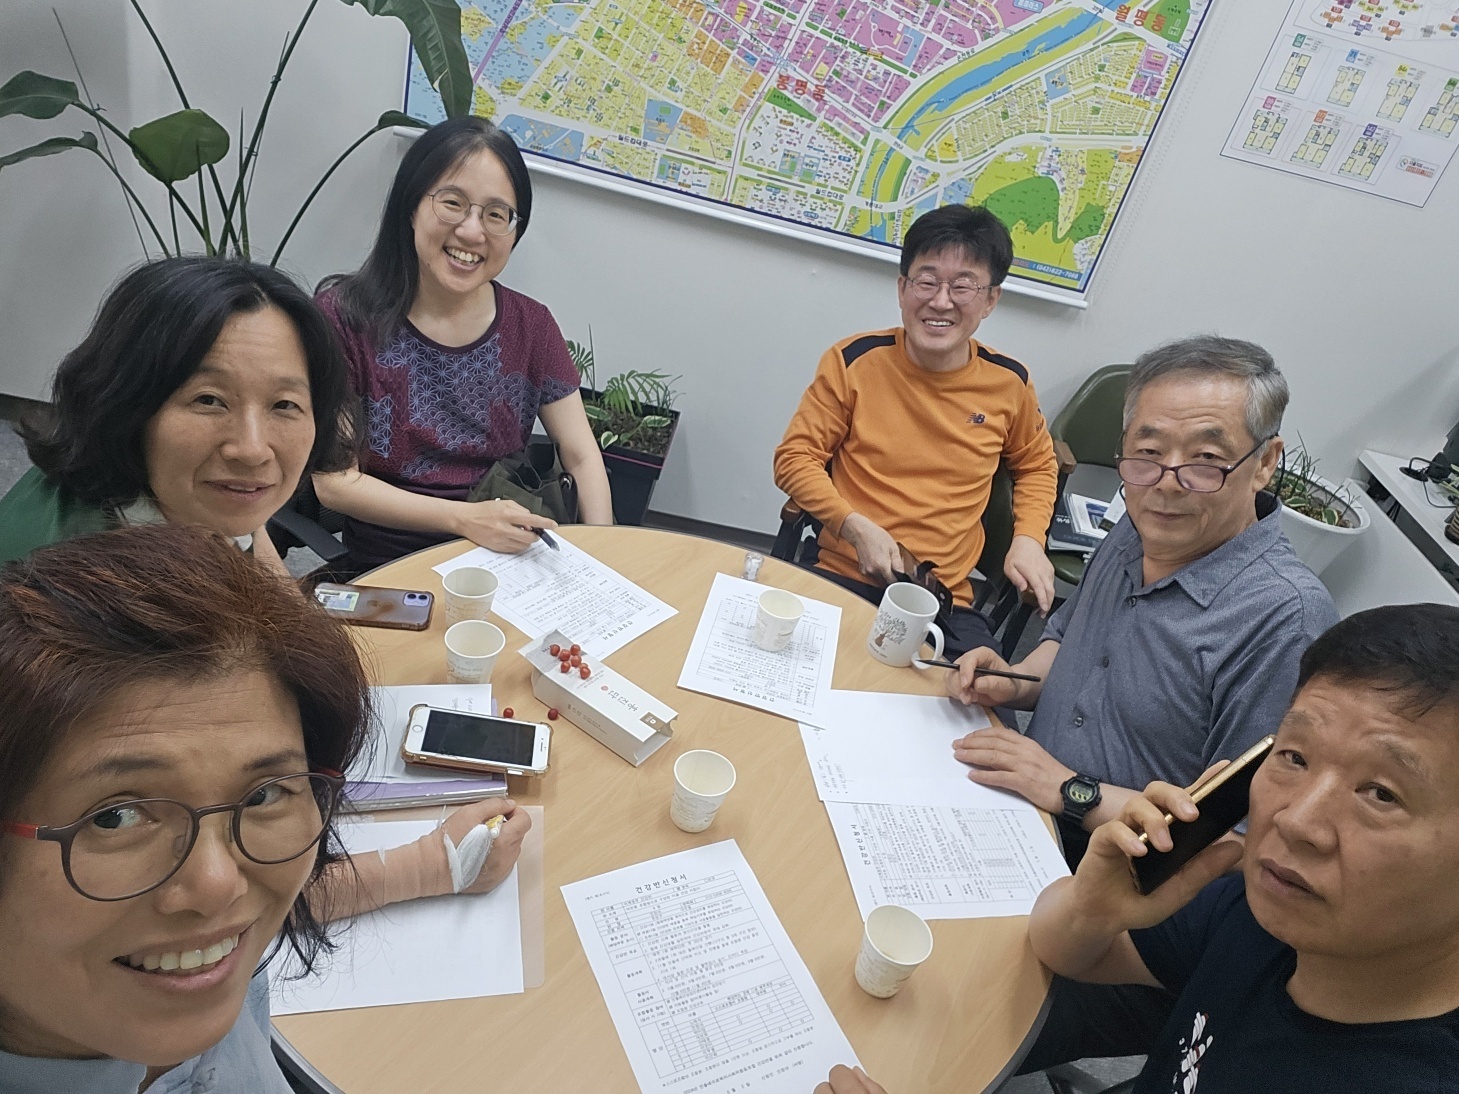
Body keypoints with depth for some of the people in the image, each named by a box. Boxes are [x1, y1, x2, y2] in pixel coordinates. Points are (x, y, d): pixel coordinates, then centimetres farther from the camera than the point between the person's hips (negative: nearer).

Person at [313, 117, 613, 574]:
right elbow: (335, 482, -9)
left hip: (512, 561, 3)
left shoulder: (531, 326, 2)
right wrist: (465, 518, -20)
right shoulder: (344, 317, -9)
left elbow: (582, 457, 2)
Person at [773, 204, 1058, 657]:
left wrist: (1028, 539, 6)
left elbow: (1036, 466, 24)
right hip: (842, 577, -2)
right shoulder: (854, 361, -3)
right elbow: (795, 456, 0)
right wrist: (858, 529, -13)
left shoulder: (1008, 383, 5)